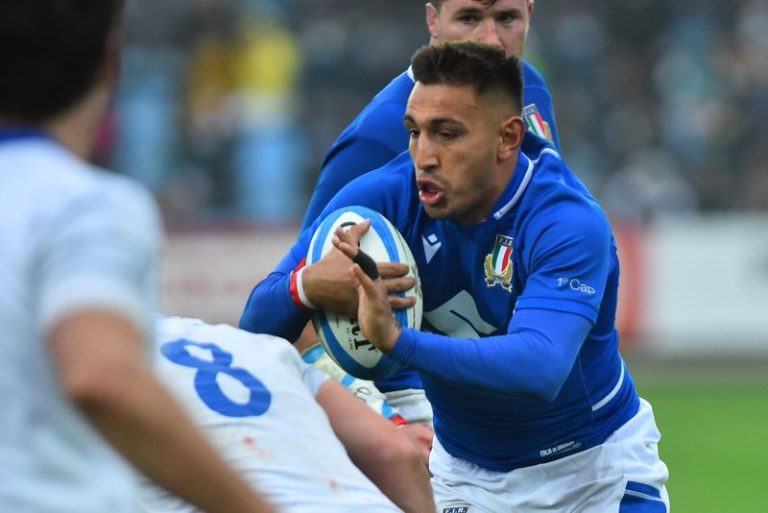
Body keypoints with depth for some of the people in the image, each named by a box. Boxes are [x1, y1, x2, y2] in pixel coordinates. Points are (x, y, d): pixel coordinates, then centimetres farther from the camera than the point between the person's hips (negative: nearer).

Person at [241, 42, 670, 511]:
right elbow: (259, 323, -17)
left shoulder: (568, 223, -28)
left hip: (594, 464, -3)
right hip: (464, 469, 3)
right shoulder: (383, 198, -16)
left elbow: (539, 370, -43)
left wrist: (396, 339, -55)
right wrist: (308, 286, -41)